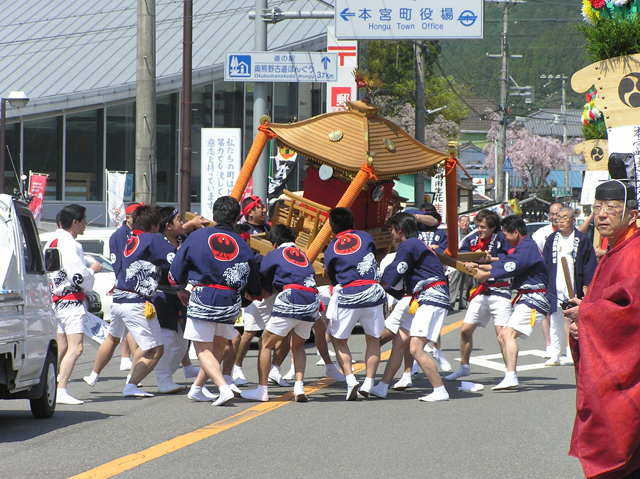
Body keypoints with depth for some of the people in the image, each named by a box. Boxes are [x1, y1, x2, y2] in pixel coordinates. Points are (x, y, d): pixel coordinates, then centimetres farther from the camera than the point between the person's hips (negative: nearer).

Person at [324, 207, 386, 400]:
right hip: (372, 294, 1)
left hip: (347, 296, -1)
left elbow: (333, 279, 14)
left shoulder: (330, 250, 8)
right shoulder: (366, 237, 11)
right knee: (373, 339, 18)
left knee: (339, 340, 15)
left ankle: (350, 379, -4)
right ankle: (369, 383, 8)